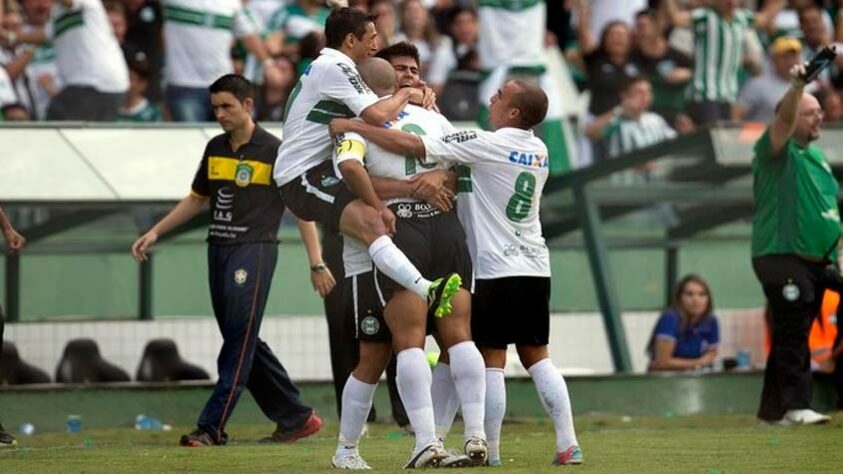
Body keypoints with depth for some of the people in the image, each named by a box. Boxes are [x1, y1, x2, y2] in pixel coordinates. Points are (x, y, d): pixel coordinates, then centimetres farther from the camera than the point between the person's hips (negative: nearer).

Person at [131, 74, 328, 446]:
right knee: (244, 343, 7)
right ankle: (296, 418, 16)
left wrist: (316, 263, -9)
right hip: (218, 250, 7)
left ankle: (212, 426, -13)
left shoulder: (273, 151, -6)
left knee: (240, 338, -10)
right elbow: (197, 198, 25)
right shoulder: (215, 149, 13)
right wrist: (155, 232, 18)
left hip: (253, 251, -7)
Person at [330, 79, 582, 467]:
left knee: (491, 361, -1)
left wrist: (353, 126, -5)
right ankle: (568, 445, 3)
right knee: (537, 358, 9)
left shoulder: (484, 144, -11)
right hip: (535, 267, 6)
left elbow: (412, 146, -15)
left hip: (497, 270, -6)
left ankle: (489, 450, 0)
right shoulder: (539, 151, 11)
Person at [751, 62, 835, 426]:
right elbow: (784, 118, -24)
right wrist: (797, 86, -41)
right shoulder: (776, 151, -4)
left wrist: (837, 249, 15)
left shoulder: (818, 157, 20)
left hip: (815, 260, 8)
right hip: (782, 257, -8)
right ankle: (796, 406, -21)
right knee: (792, 334, -16)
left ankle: (772, 410, 17)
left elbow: (832, 205, 25)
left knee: (790, 338, 11)